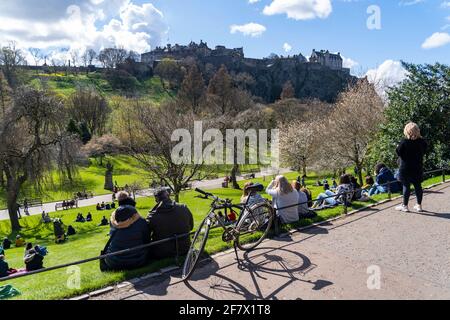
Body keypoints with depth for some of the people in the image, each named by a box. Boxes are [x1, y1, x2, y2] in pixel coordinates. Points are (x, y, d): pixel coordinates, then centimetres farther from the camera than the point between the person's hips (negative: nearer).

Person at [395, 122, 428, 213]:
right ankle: (419, 205, 20)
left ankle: (405, 206, 10)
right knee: (418, 186, 11)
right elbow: (424, 152, 11)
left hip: (406, 169, -4)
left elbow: (398, 152, -10)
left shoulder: (404, 142, -16)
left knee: (406, 186, 2)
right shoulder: (422, 142, -1)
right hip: (418, 168, 4)